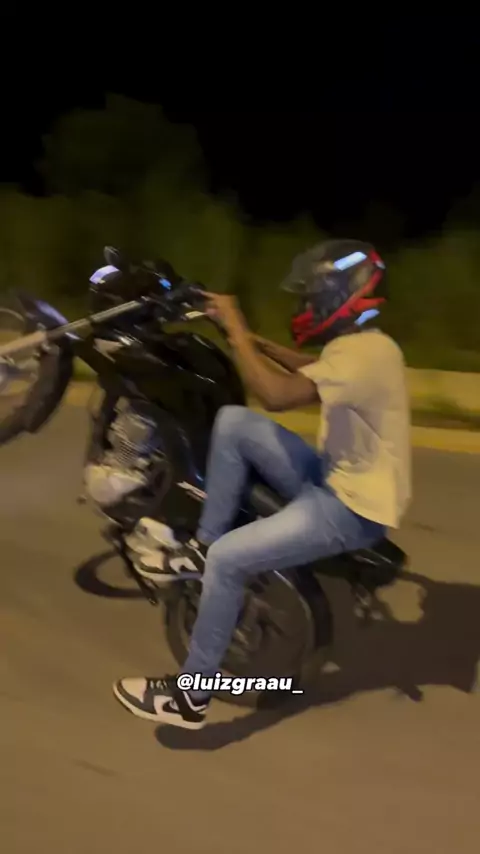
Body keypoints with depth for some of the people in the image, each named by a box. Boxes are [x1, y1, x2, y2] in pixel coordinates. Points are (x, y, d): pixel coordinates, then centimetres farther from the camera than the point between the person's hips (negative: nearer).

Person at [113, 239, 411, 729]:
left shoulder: (364, 353, -24)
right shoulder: (358, 344, 8)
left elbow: (277, 395, -35)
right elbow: (313, 370, 30)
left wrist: (235, 329, -23)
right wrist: (257, 343, 20)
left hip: (353, 508, -10)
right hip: (333, 478, 10)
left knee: (228, 559, -18)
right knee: (233, 421, 0)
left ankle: (191, 695, -1)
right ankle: (203, 544, 6)